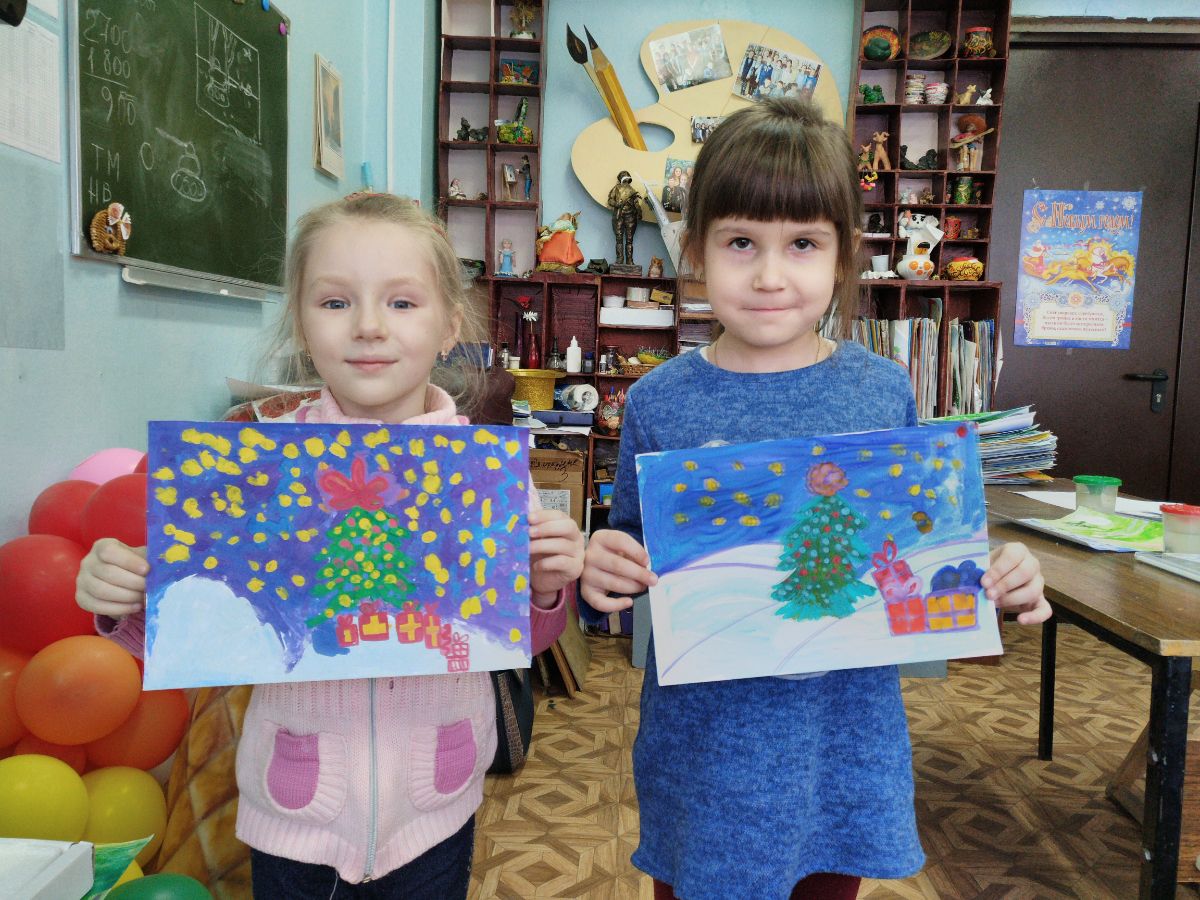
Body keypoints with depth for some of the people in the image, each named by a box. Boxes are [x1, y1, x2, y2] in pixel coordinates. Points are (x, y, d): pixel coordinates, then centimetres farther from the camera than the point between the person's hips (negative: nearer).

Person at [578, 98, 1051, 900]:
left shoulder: (885, 392, -4)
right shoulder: (659, 403, -9)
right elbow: (628, 550, 0)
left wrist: (999, 580, -12)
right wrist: (603, 574, -22)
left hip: (846, 748, 2)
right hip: (703, 752, -1)